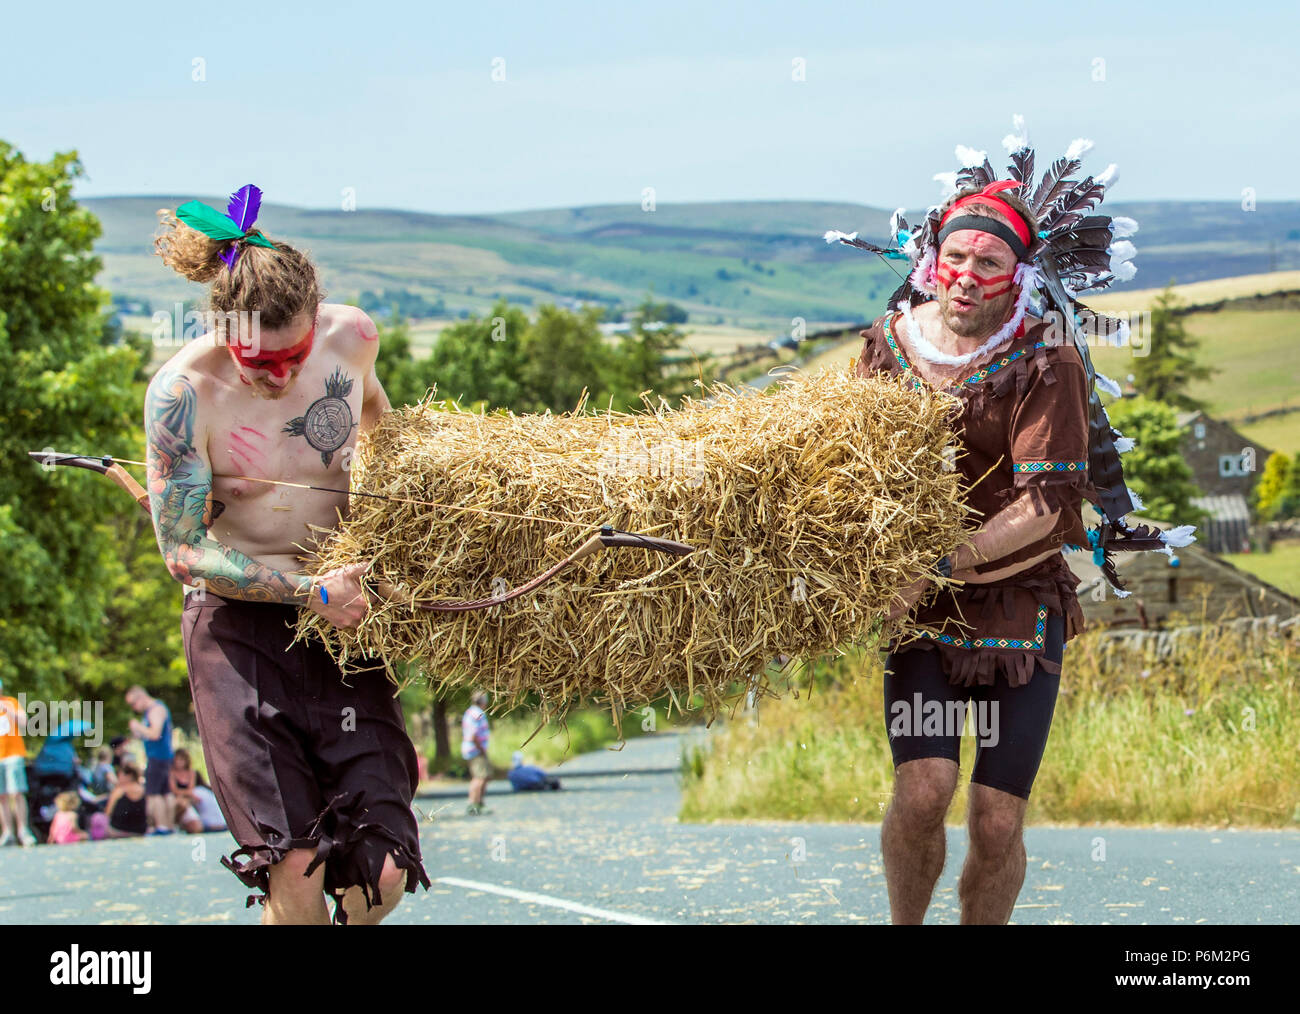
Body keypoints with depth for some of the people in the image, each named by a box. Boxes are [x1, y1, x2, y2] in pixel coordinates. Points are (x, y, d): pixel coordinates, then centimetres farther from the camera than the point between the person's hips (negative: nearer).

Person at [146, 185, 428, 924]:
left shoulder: (351, 337, -7)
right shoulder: (184, 391, -18)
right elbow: (184, 554, -13)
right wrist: (310, 592, -20)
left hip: (343, 614, 3)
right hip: (240, 627, -3)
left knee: (382, 874, -8)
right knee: (296, 867, -17)